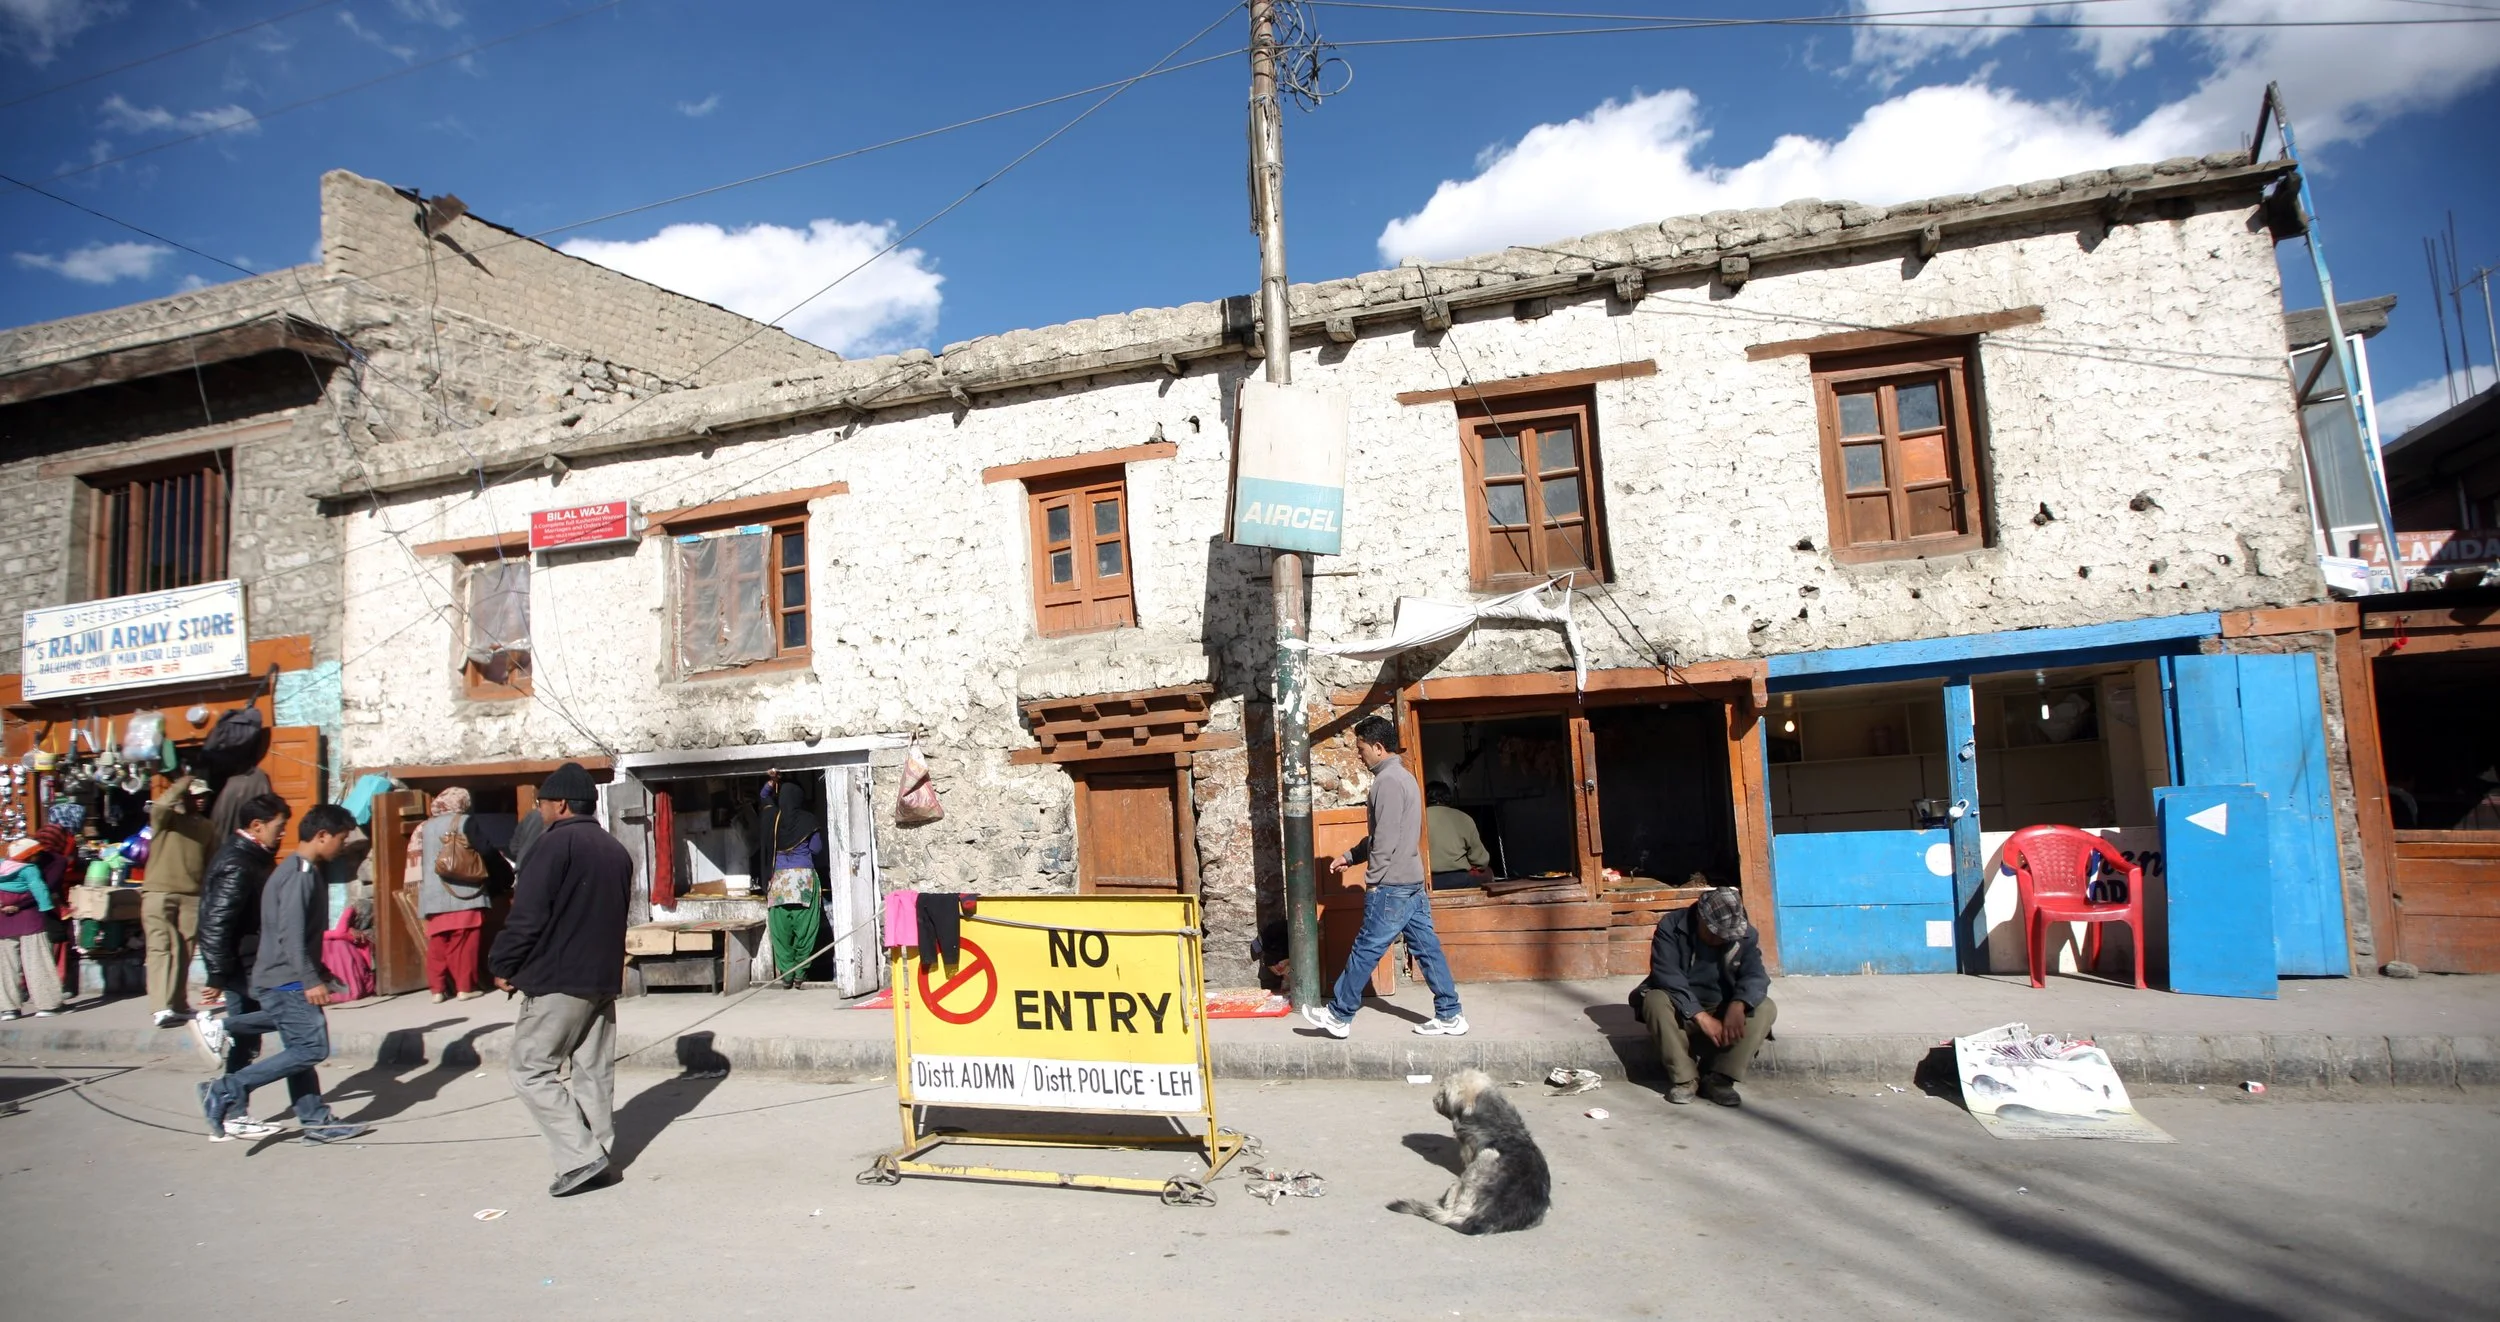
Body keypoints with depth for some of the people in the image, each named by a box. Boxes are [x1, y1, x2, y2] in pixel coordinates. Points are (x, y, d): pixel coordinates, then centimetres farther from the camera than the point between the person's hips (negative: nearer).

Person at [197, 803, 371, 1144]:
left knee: (301, 1049, 10)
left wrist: (317, 974, 27)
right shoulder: (300, 875, -16)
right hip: (287, 981, -10)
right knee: (311, 1047, -11)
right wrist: (311, 981, -23)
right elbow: (291, 934, -23)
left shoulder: (307, 872, 15)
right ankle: (226, 1090, -5)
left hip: (290, 981, 10)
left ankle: (316, 1120, 14)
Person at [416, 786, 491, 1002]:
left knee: (437, 944, 7)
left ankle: (437, 988, 9)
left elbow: (418, 862, 14)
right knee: (464, 943, 0)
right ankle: (465, 987, 2)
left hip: (433, 896, 4)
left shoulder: (425, 827, 13)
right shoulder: (466, 822, 0)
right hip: (464, 893, -4)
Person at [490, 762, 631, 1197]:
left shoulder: (555, 844, -12)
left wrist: (503, 966, -4)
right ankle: (597, 1158, 14)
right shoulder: (616, 850, 14)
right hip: (604, 979, 8)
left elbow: (527, 915, -17)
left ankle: (580, 1158, -9)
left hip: (558, 981, -8)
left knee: (531, 1070, -1)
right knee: (595, 1072, 12)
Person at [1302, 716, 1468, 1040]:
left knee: (1365, 951, 0)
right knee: (1427, 948, 10)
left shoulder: (1387, 780, -16)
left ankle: (1338, 1016, 9)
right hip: (1413, 882, 10)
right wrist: (1349, 856, 22)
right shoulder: (1403, 776, 16)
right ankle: (1449, 1016, 13)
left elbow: (1386, 838, -20)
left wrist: (1373, 880, -13)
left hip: (1392, 885, -10)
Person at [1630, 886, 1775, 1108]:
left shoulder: (1746, 935, -5)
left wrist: (1738, 1005, -40)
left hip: (1724, 1012, 3)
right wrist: (1701, 1016, -35)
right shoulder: (1671, 925, -15)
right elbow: (1667, 976, -25)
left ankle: (1719, 1079, -22)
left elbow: (1755, 976, -18)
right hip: (1681, 1012, -2)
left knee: (1766, 1009, -24)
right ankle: (1685, 1079, -24)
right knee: (1655, 1001, -34)